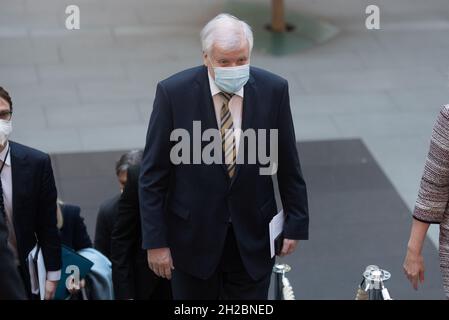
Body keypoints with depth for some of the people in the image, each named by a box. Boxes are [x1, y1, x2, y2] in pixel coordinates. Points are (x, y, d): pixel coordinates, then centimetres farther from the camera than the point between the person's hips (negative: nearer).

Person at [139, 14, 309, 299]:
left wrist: (296, 223, 6)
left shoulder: (273, 89, -9)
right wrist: (155, 241, -9)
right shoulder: (174, 92, -13)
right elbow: (153, 174, -8)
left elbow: (288, 164, 2)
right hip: (193, 236, -1)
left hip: (253, 236, 1)